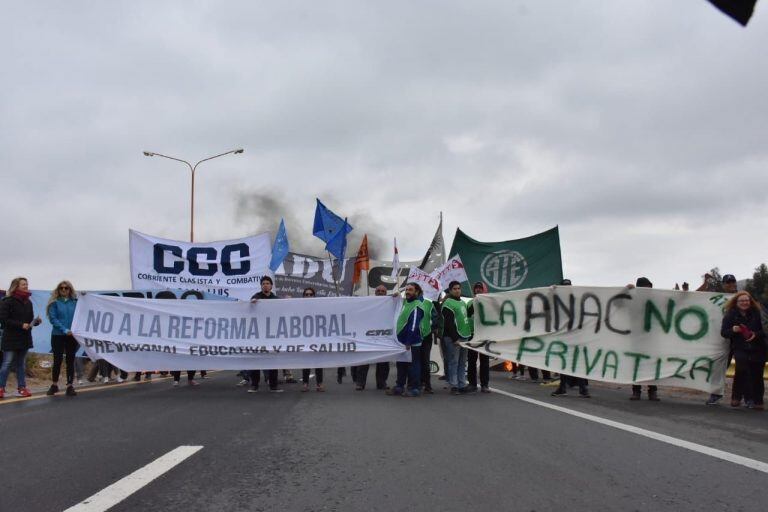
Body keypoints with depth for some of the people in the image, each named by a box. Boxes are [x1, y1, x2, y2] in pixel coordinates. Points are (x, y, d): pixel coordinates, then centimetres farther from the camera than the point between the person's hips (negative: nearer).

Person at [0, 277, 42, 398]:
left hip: (25, 338, 6)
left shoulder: (28, 302, 11)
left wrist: (36, 321, -6)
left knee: (21, 364, 10)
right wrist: (21, 325, -20)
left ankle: (21, 388, 13)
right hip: (11, 339, -6)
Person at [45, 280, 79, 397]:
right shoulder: (55, 303, 0)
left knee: (70, 361, 3)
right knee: (57, 360, 4)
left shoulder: (75, 302, 5)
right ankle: (54, 385, 18)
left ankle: (70, 386, 7)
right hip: (58, 335, -1)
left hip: (72, 336, 1)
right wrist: (64, 330, -16)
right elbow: (53, 318, -8)